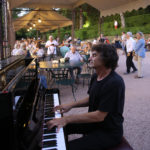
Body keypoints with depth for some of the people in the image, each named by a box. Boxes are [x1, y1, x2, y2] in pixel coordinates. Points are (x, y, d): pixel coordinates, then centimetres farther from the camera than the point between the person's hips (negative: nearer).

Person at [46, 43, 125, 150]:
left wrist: (67, 119, -27)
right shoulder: (95, 76, 2)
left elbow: (99, 116, -28)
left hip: (109, 132, -8)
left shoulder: (115, 82, -27)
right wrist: (71, 105, 2)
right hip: (94, 121, 9)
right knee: (61, 127, 11)